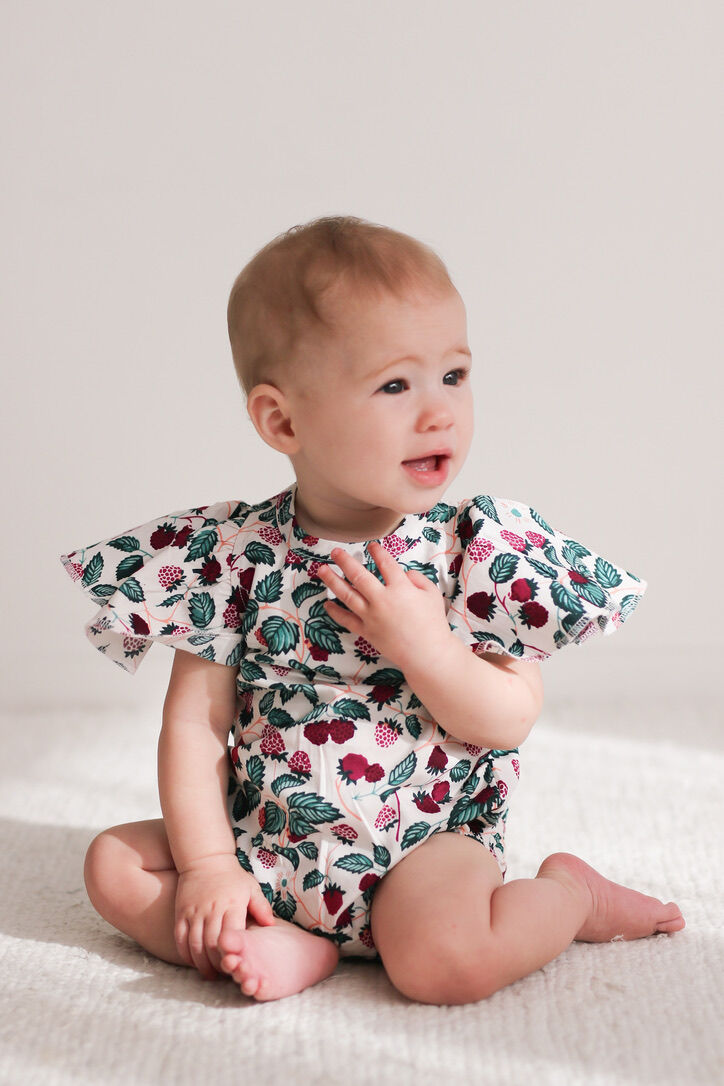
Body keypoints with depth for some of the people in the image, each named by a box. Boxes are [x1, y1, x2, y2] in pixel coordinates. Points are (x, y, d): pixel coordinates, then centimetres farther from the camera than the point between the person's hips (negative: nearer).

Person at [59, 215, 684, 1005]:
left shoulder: (479, 545, -9)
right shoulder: (236, 553, -8)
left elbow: (512, 719, -9)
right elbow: (195, 721, -5)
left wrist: (425, 648, -25)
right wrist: (208, 866, -12)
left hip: (427, 838, -2)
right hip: (263, 842, 3)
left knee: (443, 959, -29)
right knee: (115, 864, -6)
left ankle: (574, 894, 0)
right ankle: (285, 945, -11)